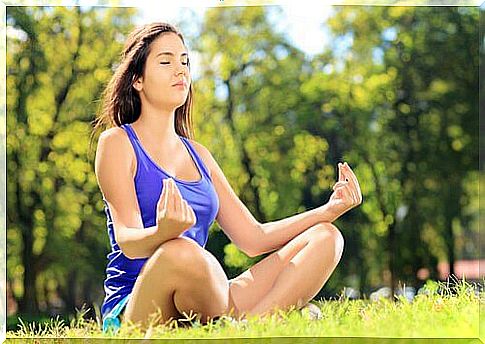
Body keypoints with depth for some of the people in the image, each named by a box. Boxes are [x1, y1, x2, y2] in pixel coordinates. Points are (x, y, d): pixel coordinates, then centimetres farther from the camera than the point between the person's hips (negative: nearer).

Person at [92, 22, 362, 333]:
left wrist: (331, 209, 6)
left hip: (201, 304, 7)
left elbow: (253, 238, 17)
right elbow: (128, 242, -13)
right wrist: (164, 232, -37)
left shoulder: (199, 155, 20)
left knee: (325, 238, -5)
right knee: (182, 252, -41)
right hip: (134, 313, -7)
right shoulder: (117, 142, 1)